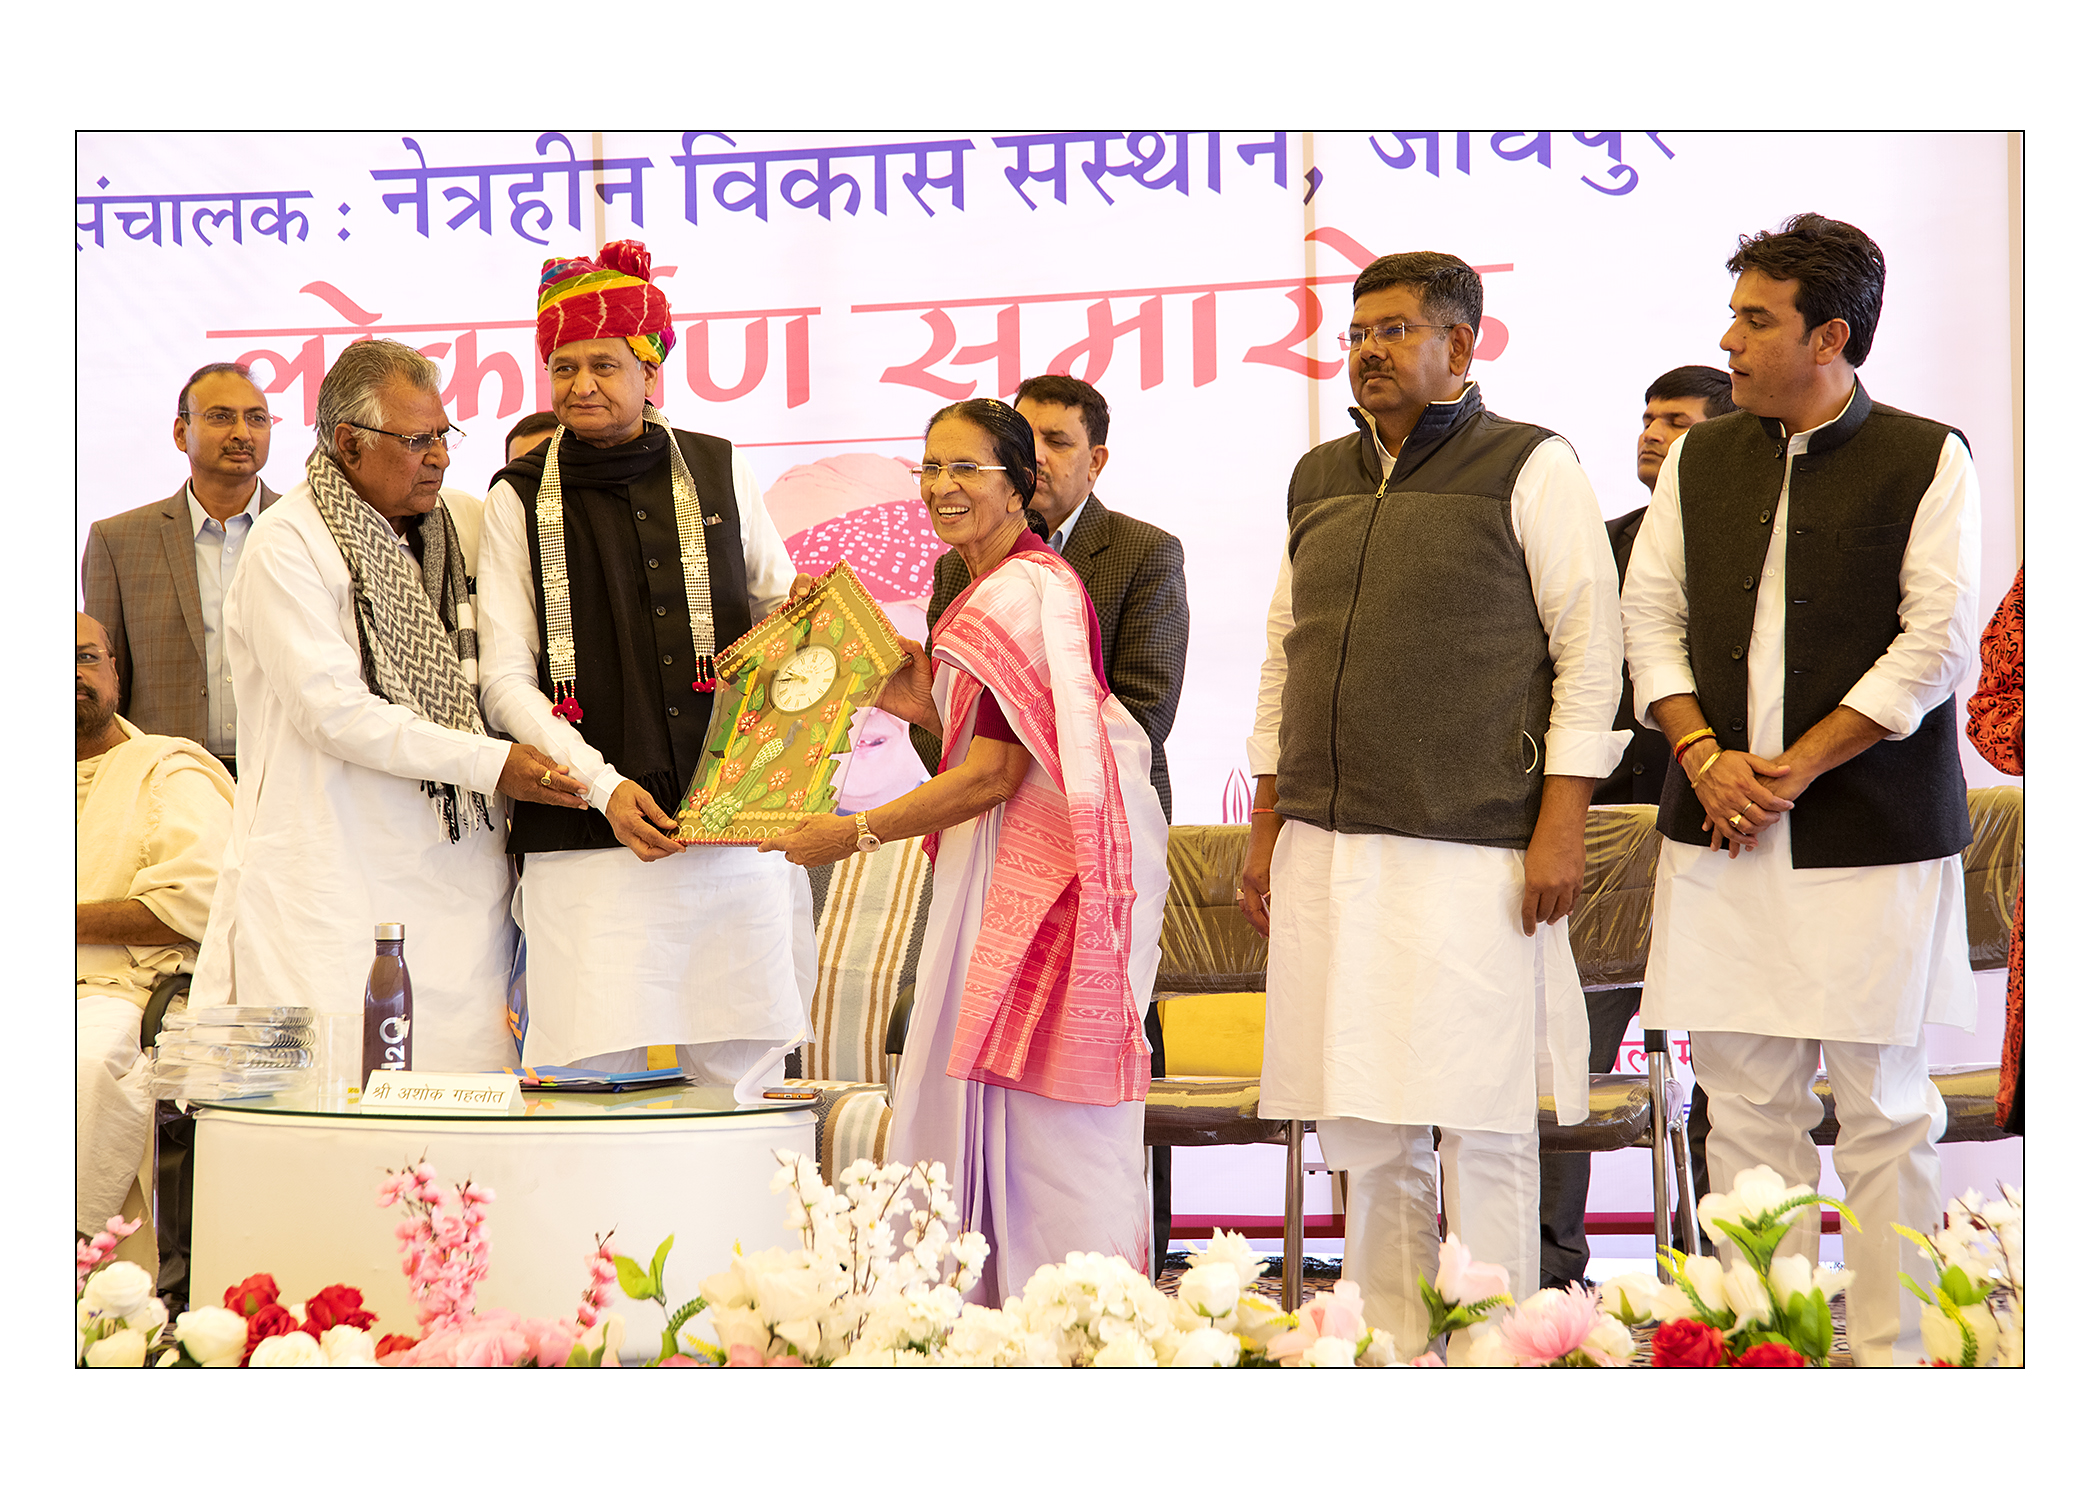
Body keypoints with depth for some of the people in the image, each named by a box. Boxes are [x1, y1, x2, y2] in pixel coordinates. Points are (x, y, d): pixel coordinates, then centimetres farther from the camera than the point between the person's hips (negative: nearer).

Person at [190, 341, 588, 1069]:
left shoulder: (447, 531, 15)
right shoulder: (288, 544, -5)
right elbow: (334, 710, -13)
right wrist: (489, 762, -14)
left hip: (453, 870, 6)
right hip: (331, 890, -6)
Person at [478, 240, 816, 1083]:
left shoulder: (719, 475, 12)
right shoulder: (522, 500, 7)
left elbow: (779, 602, 24)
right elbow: (506, 680, 2)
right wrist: (603, 785, -12)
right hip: (587, 826, -2)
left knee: (740, 1069, 1)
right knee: (595, 1068, -9)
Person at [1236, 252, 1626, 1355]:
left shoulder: (1529, 469, 0)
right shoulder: (1320, 480, 17)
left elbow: (1590, 646, -4)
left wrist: (1560, 826, -11)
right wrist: (1266, 831, 16)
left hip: (1474, 852, -5)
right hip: (1328, 850, 6)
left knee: (1480, 1124, -4)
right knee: (1362, 1130, 7)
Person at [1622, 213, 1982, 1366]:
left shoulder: (1926, 461, -1)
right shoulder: (1700, 461, 13)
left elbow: (1937, 640, -7)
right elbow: (1651, 614, 10)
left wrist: (1800, 766, -11)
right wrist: (1704, 756, -6)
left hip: (1874, 832, -4)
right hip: (1721, 830, 4)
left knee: (1882, 1101, 0)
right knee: (1743, 1097, 4)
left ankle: (1888, 1353, 7)